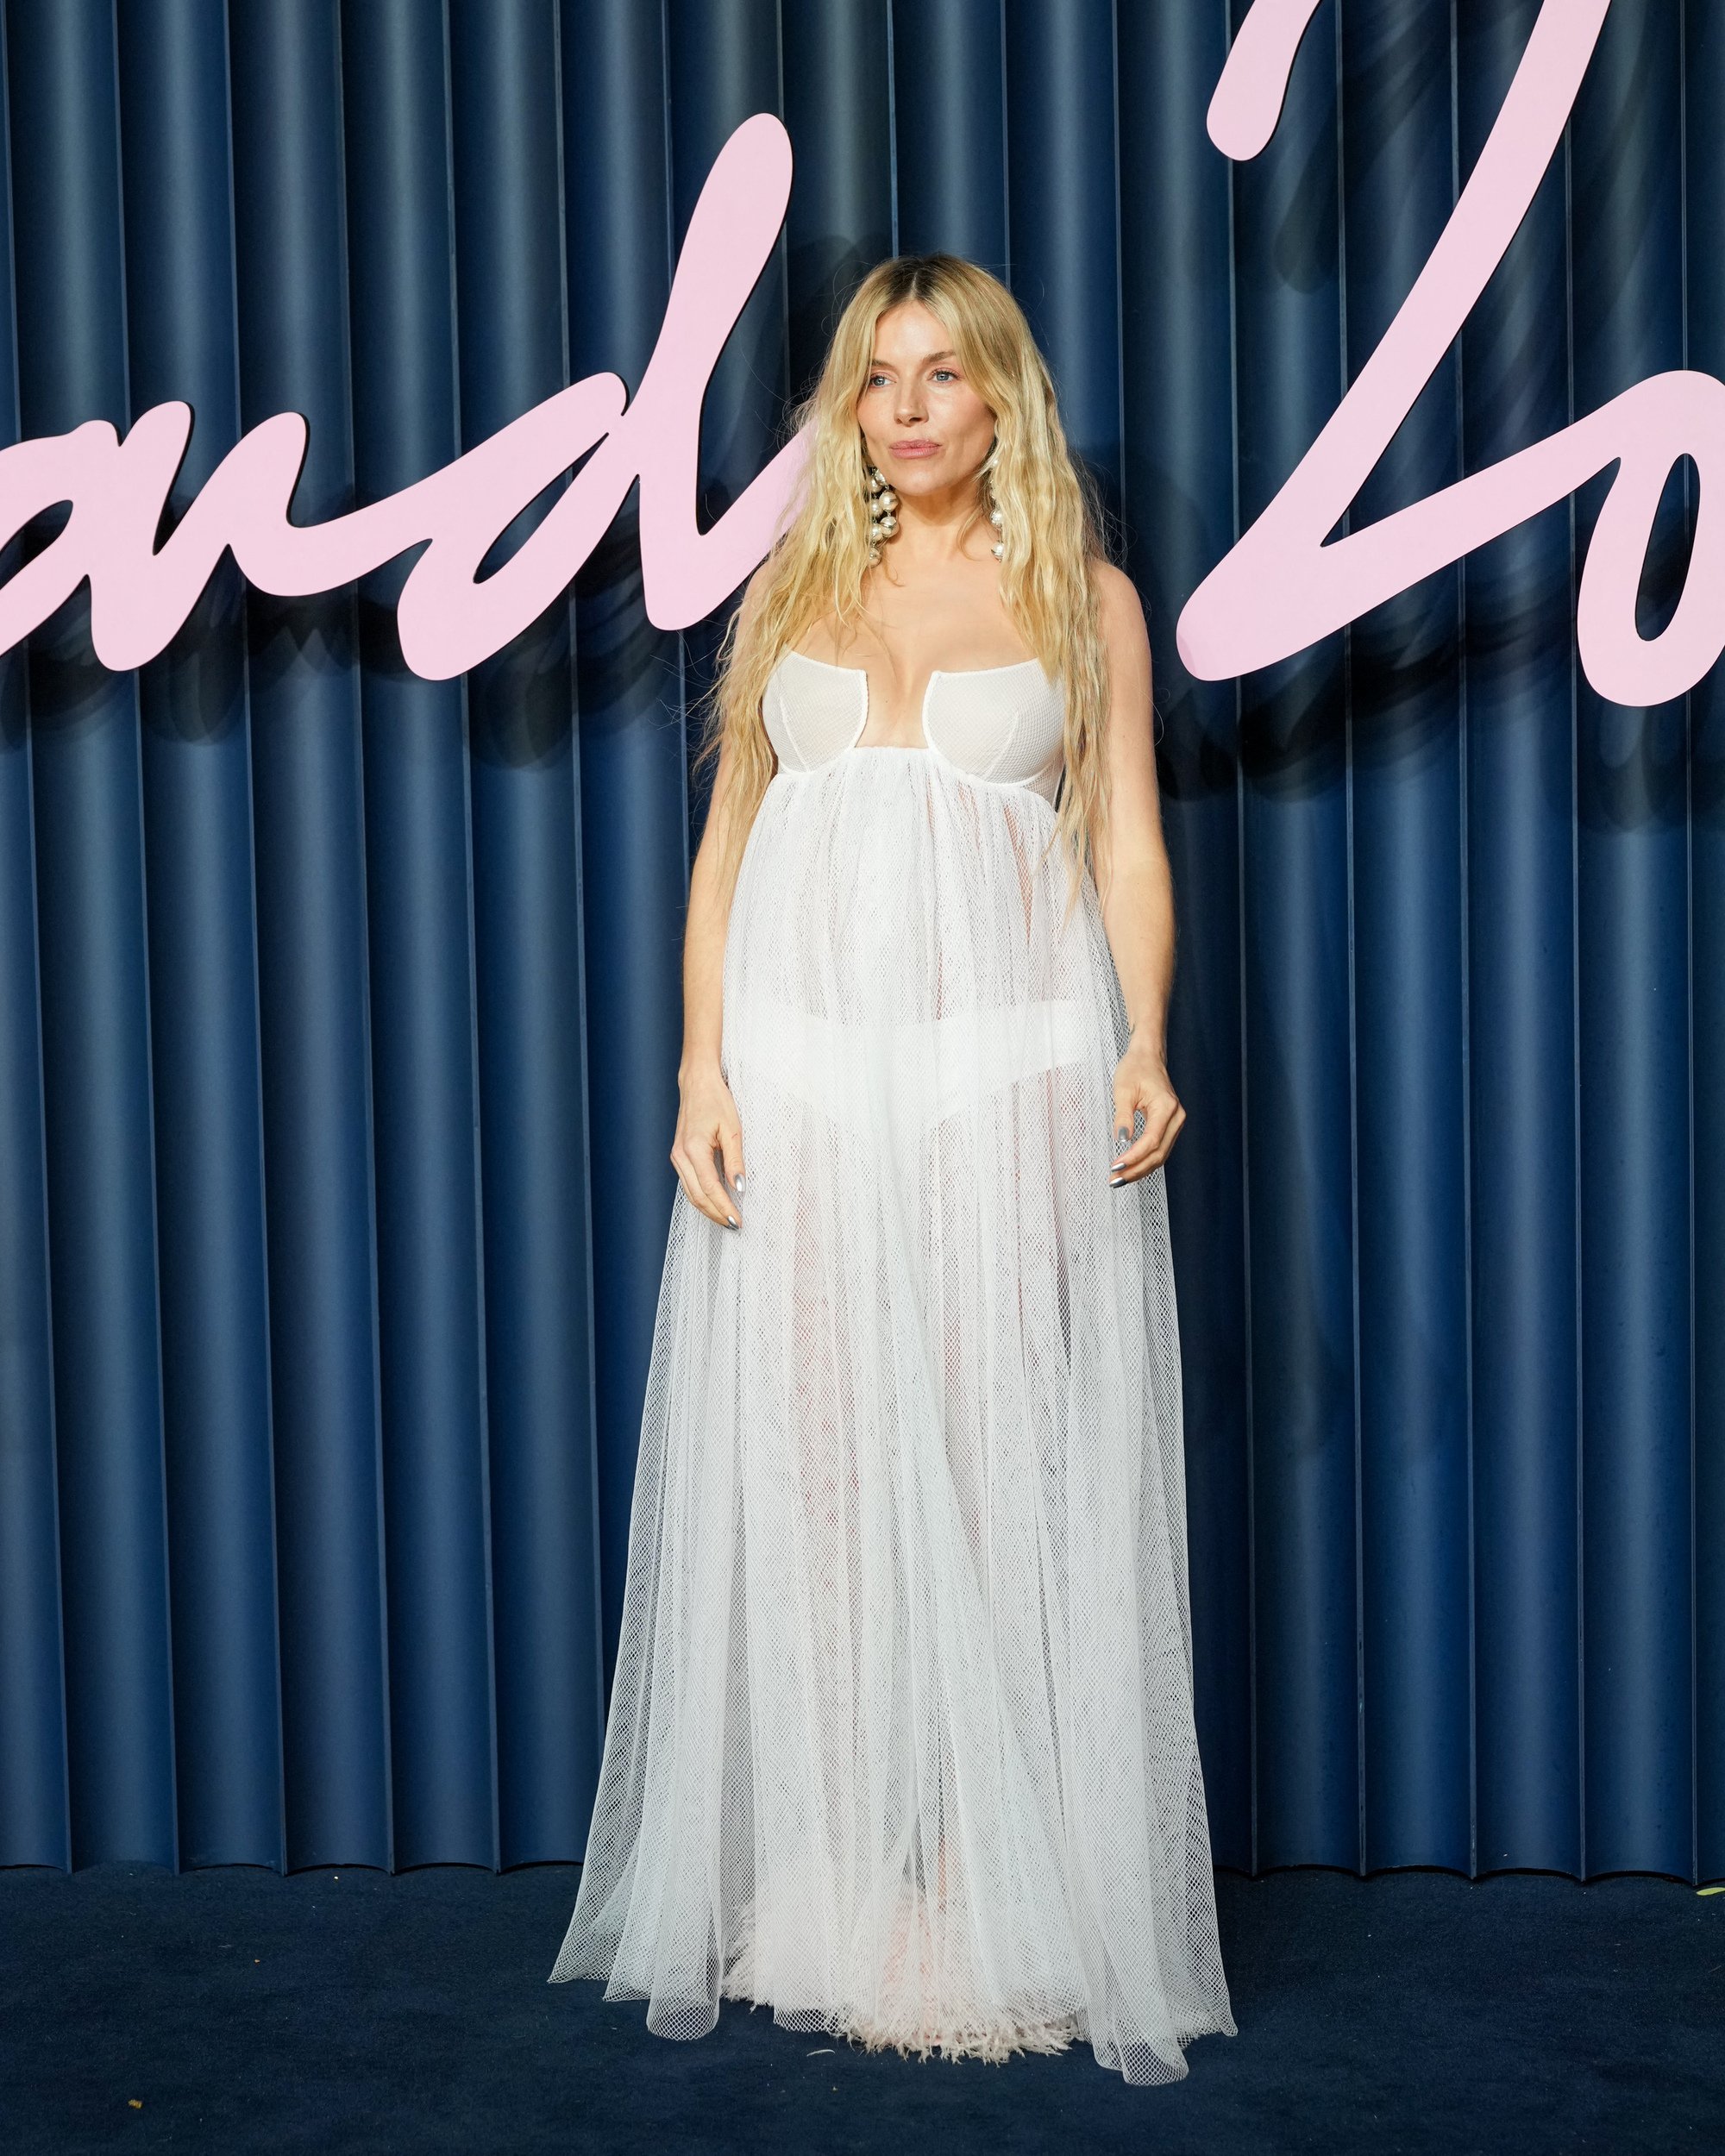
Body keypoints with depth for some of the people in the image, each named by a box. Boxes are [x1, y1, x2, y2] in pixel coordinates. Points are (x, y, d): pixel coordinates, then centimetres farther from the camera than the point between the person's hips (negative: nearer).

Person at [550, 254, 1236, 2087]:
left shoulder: (1086, 598, 11)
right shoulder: (792, 589, 16)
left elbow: (1129, 843, 7)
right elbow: (724, 844, 13)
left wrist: (1144, 1047, -10)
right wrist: (701, 1067, 1)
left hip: (1011, 1066, -2)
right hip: (802, 1068, 2)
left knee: (1001, 1455, -4)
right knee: (806, 1451, 0)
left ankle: (1010, 1903, 5)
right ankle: (822, 1893, 10)